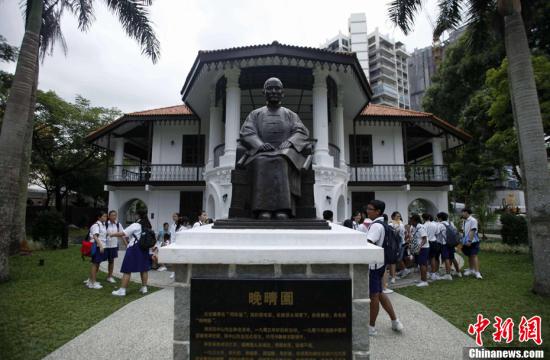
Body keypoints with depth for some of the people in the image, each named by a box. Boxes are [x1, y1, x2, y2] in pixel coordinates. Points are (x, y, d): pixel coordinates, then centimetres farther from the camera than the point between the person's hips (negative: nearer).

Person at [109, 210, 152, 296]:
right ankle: (144, 287, 20)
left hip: (134, 249, -7)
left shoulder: (135, 225, -11)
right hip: (144, 249, 7)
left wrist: (112, 234, 5)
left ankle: (122, 290, 2)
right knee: (144, 269, 13)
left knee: (127, 270, -1)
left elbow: (122, 233, -10)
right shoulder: (148, 226, 7)